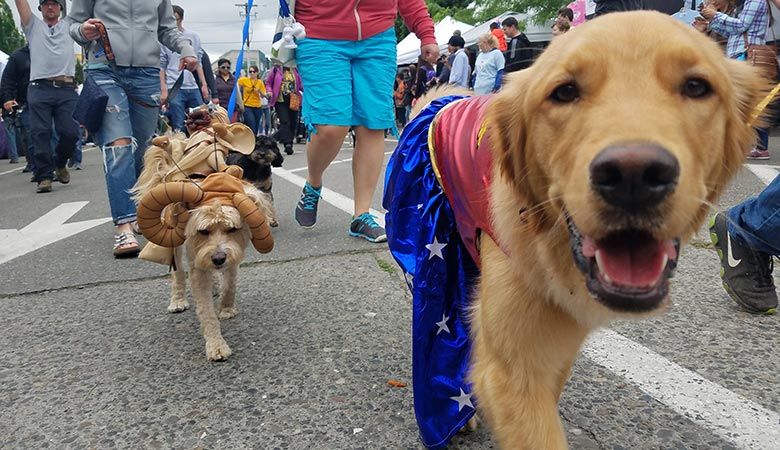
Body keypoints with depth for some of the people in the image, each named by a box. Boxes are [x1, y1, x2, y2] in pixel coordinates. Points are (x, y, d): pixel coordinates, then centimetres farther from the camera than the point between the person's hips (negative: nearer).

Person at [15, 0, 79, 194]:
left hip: (67, 89, 0)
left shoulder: (68, 26, 21)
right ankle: (44, 176, -2)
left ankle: (59, 163, 20)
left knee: (70, 132, -7)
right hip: (39, 89, 0)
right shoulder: (33, 26, 20)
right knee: (40, 133, -6)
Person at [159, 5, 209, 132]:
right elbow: (161, 66, 2)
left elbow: (198, 62, 13)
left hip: (193, 88, 3)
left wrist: (204, 84, 4)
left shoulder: (193, 36, 13)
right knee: (178, 127, -5)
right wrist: (163, 90, -6)